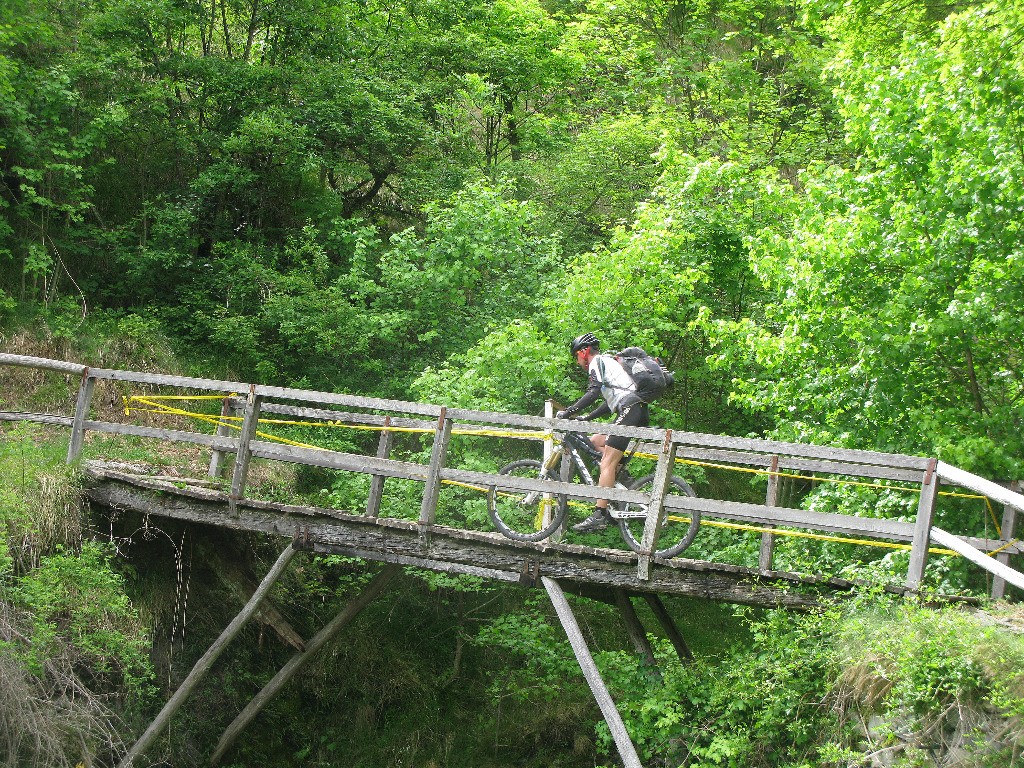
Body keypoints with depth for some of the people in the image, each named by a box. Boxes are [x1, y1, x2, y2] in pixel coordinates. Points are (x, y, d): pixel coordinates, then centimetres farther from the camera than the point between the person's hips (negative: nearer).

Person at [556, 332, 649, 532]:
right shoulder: (609, 362, 31)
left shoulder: (597, 361, 1)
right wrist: (587, 418, 32)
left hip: (630, 410, -10)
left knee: (607, 463, -14)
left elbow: (592, 393, -14)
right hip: (640, 411, 10)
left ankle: (598, 516, -20)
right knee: (595, 442, 20)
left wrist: (567, 412, -11)